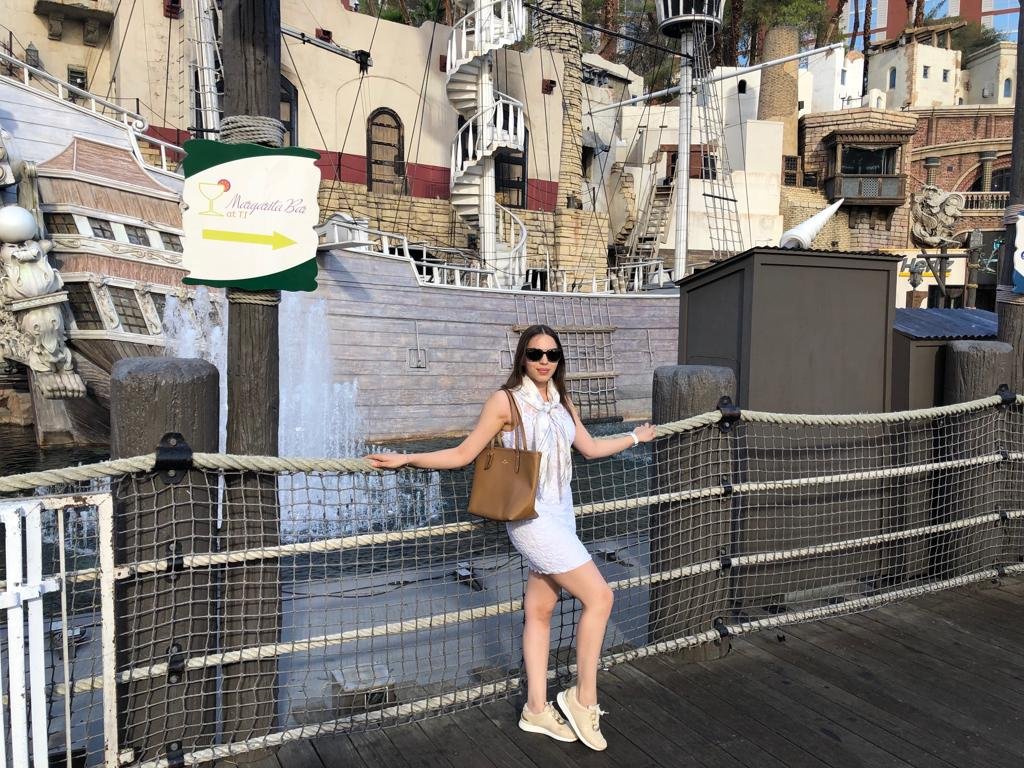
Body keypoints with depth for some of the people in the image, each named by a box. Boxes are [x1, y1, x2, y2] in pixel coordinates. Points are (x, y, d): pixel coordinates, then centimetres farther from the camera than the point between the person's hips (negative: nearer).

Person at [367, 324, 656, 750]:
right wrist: (406, 459, -17)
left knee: (540, 610, 12)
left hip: (561, 514, 6)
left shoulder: (562, 402, 9)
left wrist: (634, 436, 33)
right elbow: (464, 453, -9)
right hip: (531, 516, -6)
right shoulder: (506, 400, -11)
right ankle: (584, 698, 9)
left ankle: (537, 709, 23)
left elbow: (590, 447, 23)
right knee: (599, 596, -8)